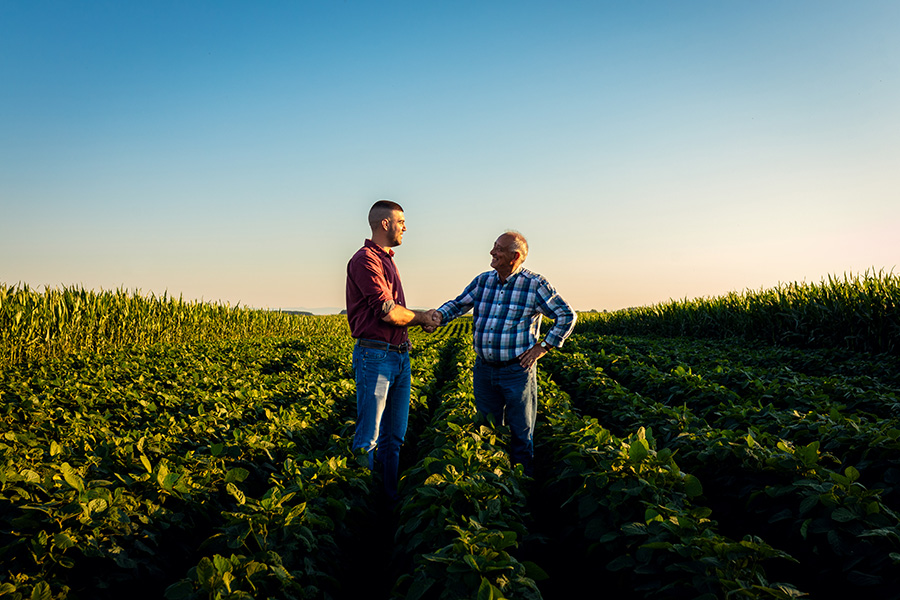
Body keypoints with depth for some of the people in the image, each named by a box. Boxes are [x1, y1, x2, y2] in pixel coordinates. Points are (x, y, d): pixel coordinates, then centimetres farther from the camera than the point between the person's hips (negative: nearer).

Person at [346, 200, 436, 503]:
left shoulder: (387, 261, 19)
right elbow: (387, 312, -19)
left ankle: (390, 497, 24)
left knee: (394, 437, 14)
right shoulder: (365, 259, -12)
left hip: (400, 356, 10)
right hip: (375, 356, -9)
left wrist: (420, 318, 7)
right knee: (368, 438, -5)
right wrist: (419, 316, -2)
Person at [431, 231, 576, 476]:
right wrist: (440, 314, -10)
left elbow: (566, 316, -4)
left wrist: (544, 347, -9)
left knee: (521, 435, 6)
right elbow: (459, 303, 12)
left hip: (517, 370, -5)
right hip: (484, 369, 5)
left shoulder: (535, 285, -8)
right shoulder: (483, 281, 6)